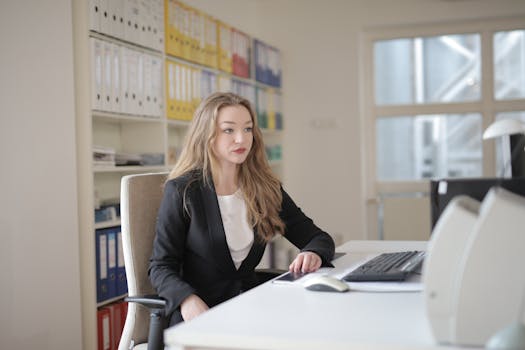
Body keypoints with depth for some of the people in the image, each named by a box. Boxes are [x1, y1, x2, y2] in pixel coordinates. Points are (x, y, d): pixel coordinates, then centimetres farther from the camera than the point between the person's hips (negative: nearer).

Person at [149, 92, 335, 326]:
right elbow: (161, 266, -6)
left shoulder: (266, 190, 7)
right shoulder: (182, 191, -5)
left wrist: (313, 254, -17)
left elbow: (318, 238, 9)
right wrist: (188, 300, -28)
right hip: (200, 314, -4)